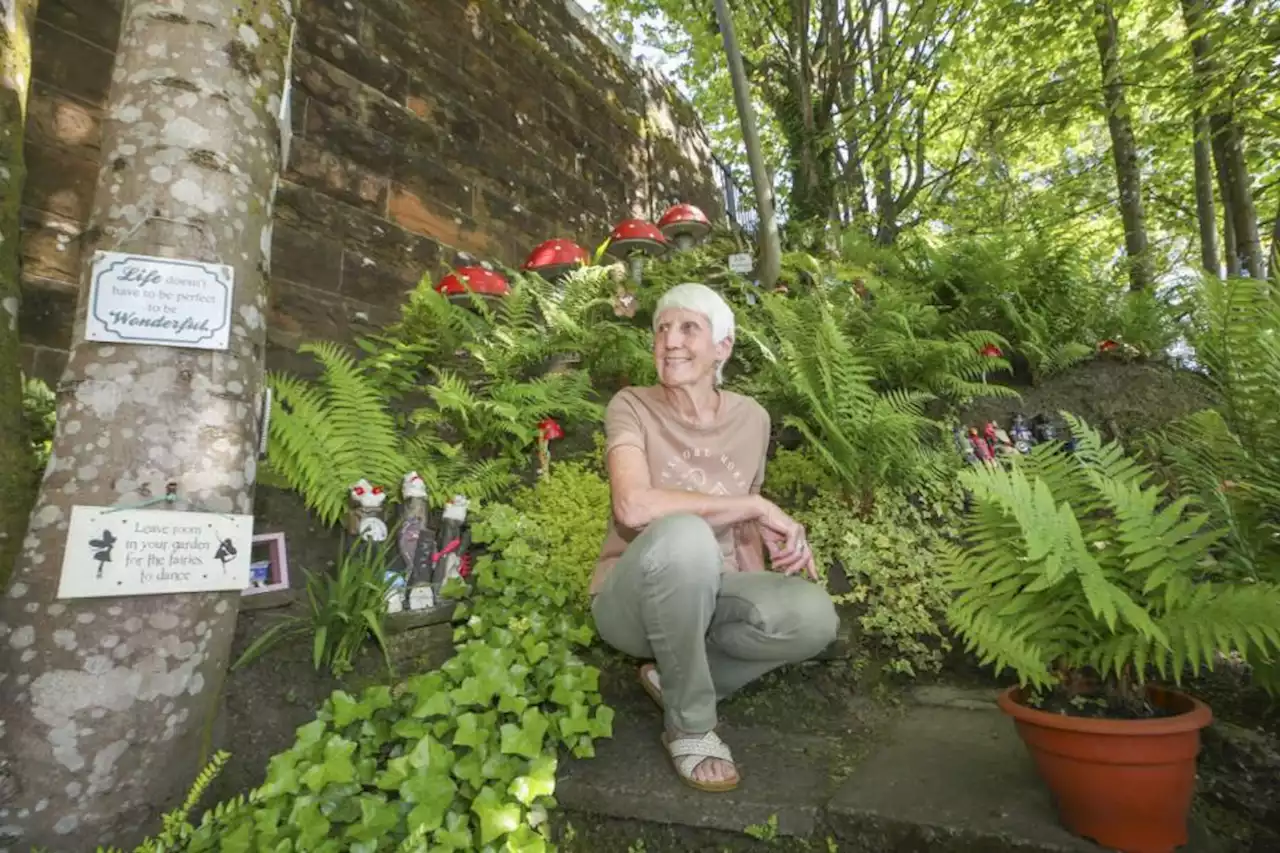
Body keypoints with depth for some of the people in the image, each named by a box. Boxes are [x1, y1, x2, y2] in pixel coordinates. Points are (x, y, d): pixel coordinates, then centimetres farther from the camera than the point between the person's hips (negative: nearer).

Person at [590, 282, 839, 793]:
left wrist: (758, 597, -2)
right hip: (633, 599, -4)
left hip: (710, 593, 4)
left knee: (813, 615, -24)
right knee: (684, 534, -37)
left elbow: (744, 527, 11)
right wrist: (757, 506, -25)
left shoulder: (751, 418, 1)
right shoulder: (632, 407, -12)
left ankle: (672, 676, 1)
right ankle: (689, 724, -13)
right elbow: (633, 506, -30)